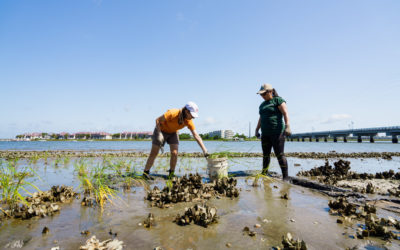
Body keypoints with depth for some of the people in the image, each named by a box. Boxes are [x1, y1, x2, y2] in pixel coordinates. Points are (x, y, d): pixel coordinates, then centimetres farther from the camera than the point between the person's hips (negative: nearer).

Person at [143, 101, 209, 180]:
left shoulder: (188, 121, -22)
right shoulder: (173, 113, -35)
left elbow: (196, 136, -20)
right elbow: (158, 120, -23)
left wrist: (204, 150, -25)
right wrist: (159, 133, -33)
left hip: (173, 133, 4)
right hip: (161, 130, -3)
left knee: (174, 153, -11)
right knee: (154, 153, -3)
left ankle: (171, 174, 7)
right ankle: (145, 172, 11)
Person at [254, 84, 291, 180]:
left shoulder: (278, 100, -5)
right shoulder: (262, 105, 18)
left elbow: (285, 113, -14)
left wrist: (287, 126, -25)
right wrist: (257, 130, 18)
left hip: (277, 132, -7)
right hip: (265, 134, 7)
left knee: (279, 154, -9)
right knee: (265, 154, 10)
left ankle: (285, 176, -3)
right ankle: (264, 174, 20)